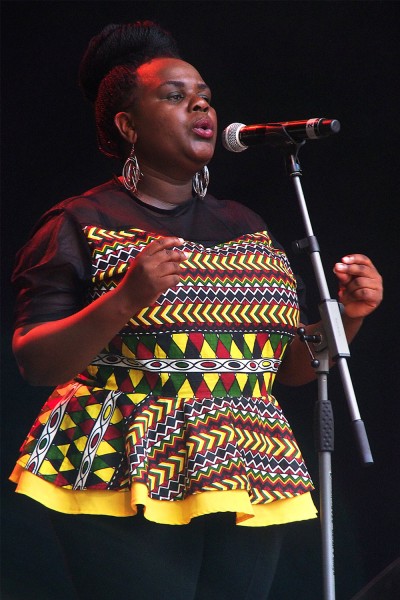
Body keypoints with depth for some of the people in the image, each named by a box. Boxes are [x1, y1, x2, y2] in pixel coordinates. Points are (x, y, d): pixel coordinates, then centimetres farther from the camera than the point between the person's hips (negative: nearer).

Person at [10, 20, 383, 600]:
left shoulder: (248, 227, 17)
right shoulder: (81, 226, 1)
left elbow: (289, 365, 19)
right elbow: (35, 362, -7)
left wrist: (347, 314, 0)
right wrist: (124, 301, -22)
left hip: (249, 496, 5)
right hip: (129, 494, -5)